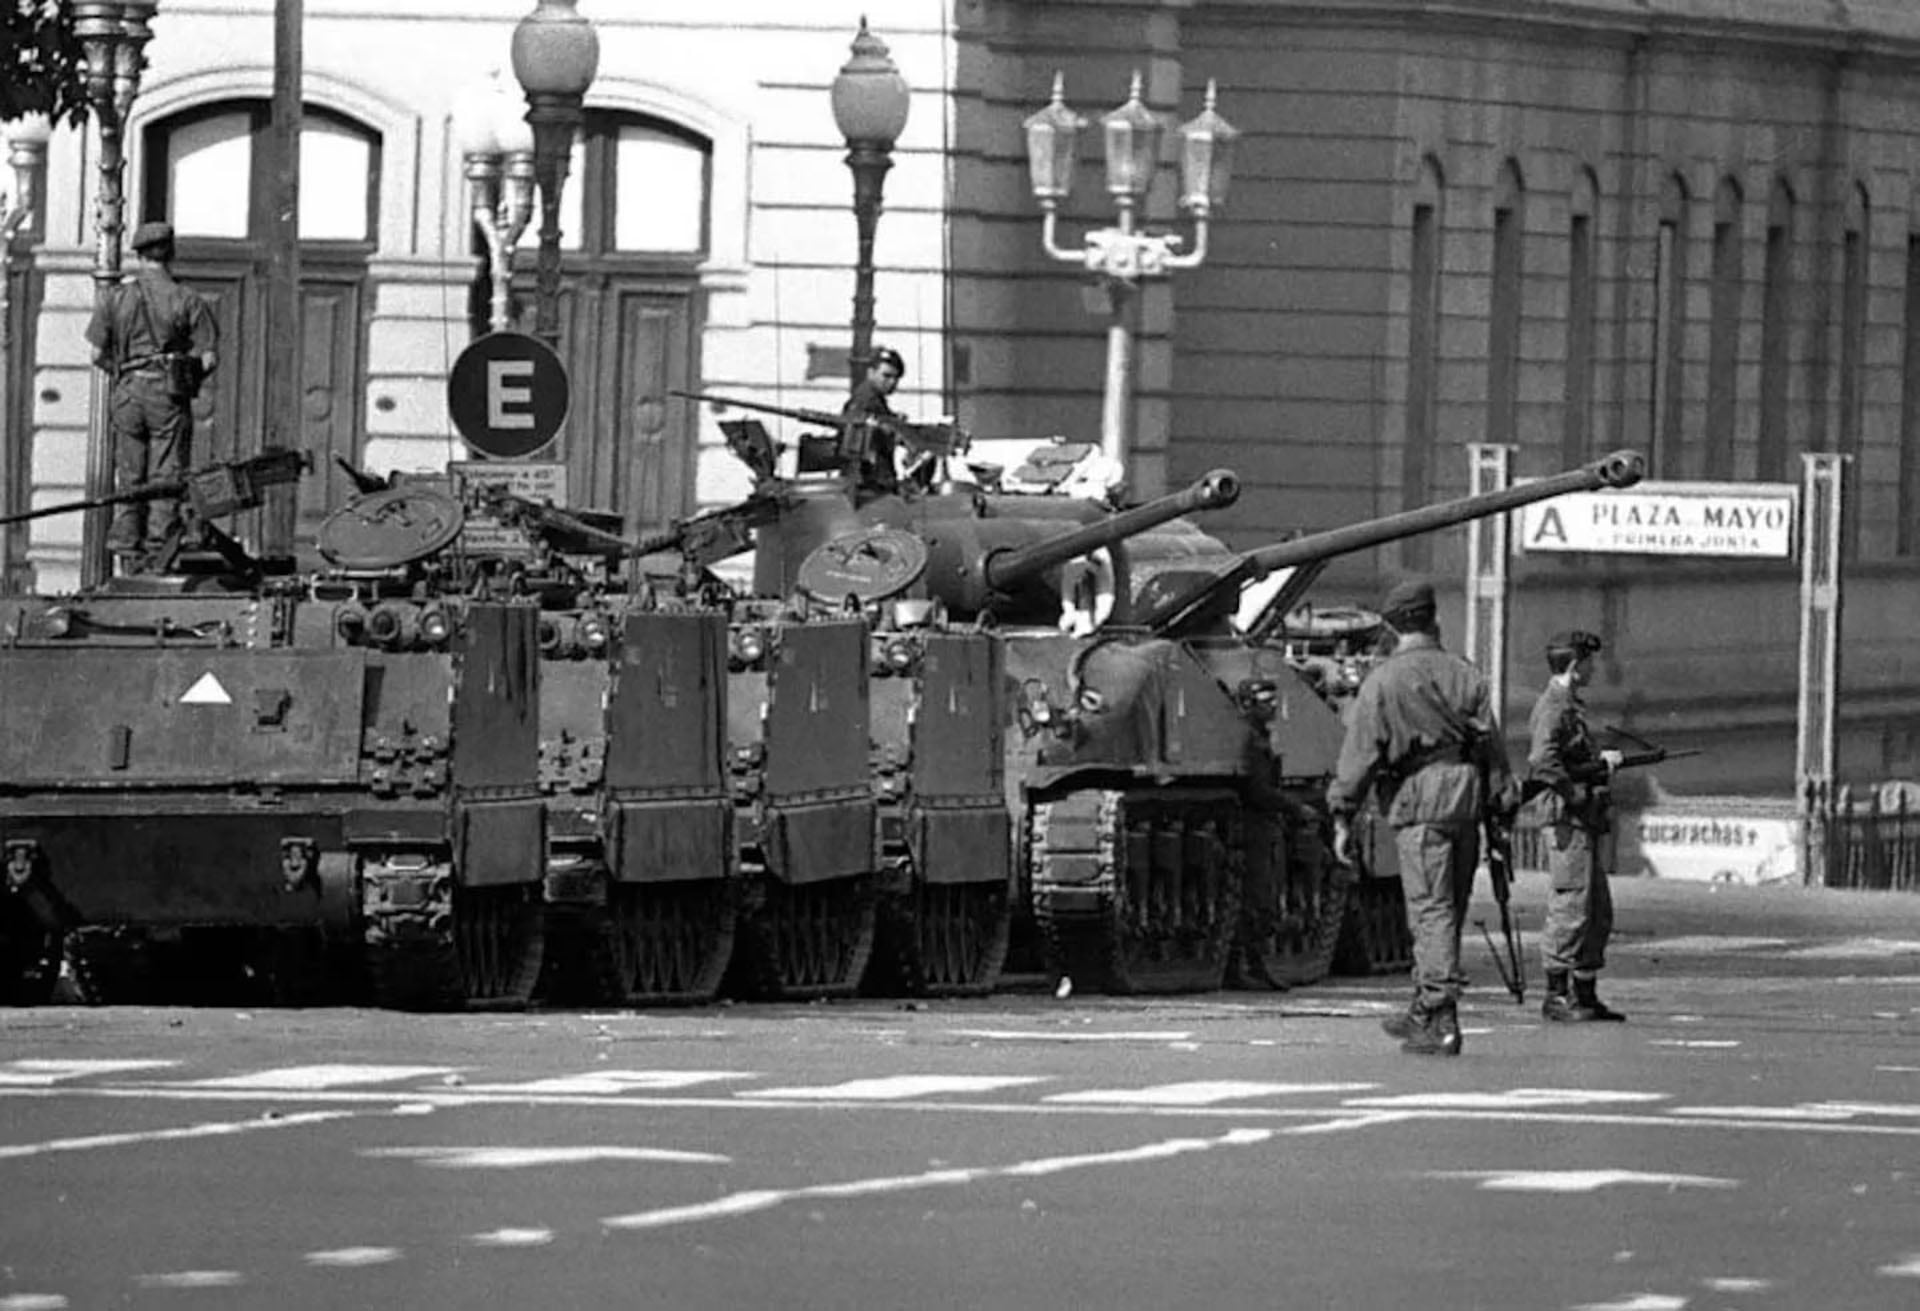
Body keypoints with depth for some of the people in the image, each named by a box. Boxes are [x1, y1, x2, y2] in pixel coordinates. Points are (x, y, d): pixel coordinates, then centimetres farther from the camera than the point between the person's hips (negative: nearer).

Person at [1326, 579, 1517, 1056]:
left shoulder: (1383, 682, -4)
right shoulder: (1465, 676, 9)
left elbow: (1361, 752, -6)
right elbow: (1492, 745, 9)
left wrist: (1343, 817, -2)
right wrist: (1501, 808, 13)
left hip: (1418, 804, -5)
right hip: (1466, 801, 5)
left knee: (1431, 910, -8)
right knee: (1446, 912, 14)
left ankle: (1441, 1021, -15)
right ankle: (1424, 1011, 25)